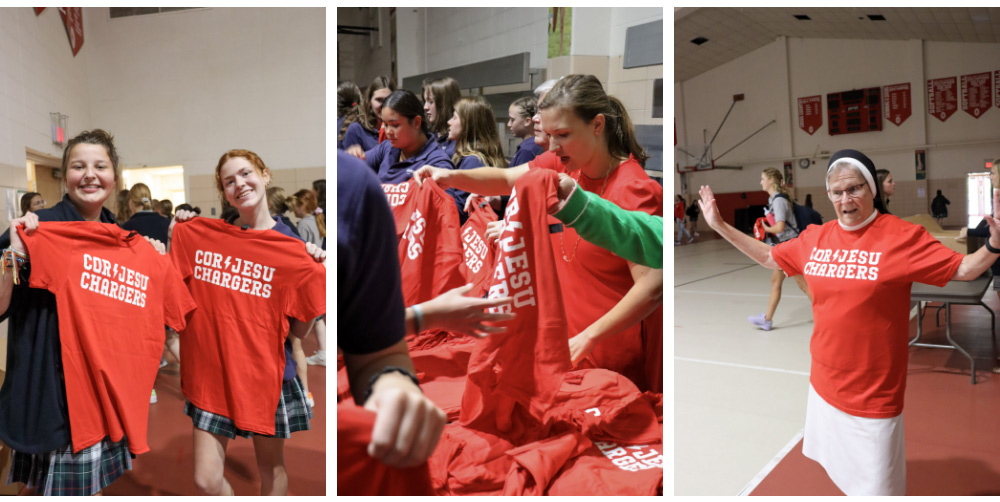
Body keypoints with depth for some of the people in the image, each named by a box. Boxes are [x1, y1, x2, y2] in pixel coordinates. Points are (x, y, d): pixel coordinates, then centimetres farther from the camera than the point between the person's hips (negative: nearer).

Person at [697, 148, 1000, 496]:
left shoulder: (903, 236, -13)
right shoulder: (815, 238, 1)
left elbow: (964, 269, -9)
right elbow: (769, 257, 14)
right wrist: (720, 226, 11)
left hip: (873, 396, -5)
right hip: (824, 385, 5)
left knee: (876, 487, 9)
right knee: (841, 475, 24)